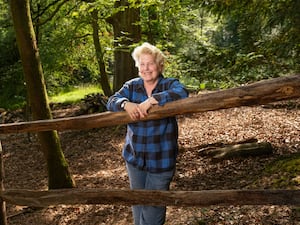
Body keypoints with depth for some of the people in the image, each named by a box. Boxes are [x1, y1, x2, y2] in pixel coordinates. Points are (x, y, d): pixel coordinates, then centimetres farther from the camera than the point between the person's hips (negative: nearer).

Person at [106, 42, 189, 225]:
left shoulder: (170, 84, -7)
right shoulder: (131, 86, 4)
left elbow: (182, 93, -28)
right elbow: (112, 101, -6)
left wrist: (152, 100, -36)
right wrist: (126, 104, -29)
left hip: (161, 159, -4)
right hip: (134, 157, 4)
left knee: (154, 205, 5)